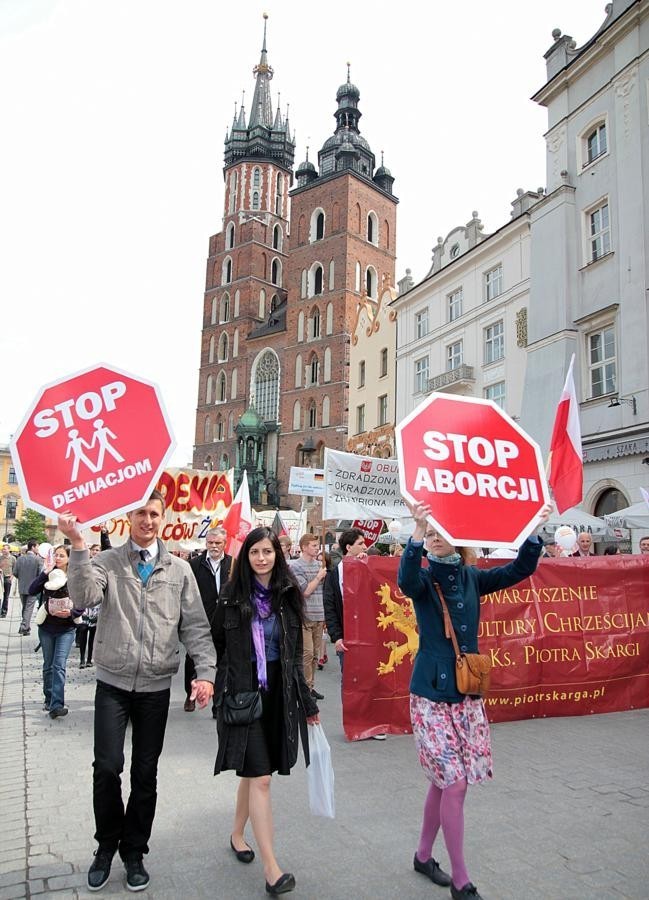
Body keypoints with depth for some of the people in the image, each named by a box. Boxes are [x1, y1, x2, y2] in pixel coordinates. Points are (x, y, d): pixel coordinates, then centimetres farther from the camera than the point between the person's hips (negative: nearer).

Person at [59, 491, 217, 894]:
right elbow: (85, 595, -20)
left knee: (146, 774, 11)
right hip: (113, 683, -1)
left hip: (156, 686, 1)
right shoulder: (107, 562, -1)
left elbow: (196, 627, 0)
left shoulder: (180, 570, 2)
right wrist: (79, 546, -29)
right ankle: (107, 844, 25)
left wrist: (206, 672, -10)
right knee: (107, 766, -4)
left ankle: (133, 850, 32)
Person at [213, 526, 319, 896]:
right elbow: (219, 648, 1)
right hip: (243, 694, -3)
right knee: (260, 777, -5)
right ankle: (272, 867, 2)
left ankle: (238, 835, 39)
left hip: (279, 694, 3)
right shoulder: (232, 598, -5)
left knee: (253, 772, 16)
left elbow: (295, 654, 7)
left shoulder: (288, 597, 2)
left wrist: (307, 702, 7)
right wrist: (219, 692, -1)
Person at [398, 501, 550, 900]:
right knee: (454, 784, -5)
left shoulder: (473, 578, 3)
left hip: (468, 694, 5)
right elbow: (406, 579, -33)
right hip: (432, 695, -4)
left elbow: (521, 569, -6)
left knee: (444, 782, 14)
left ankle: (424, 855, 35)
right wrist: (417, 530, -48)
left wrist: (534, 530, -21)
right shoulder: (424, 579, -9)